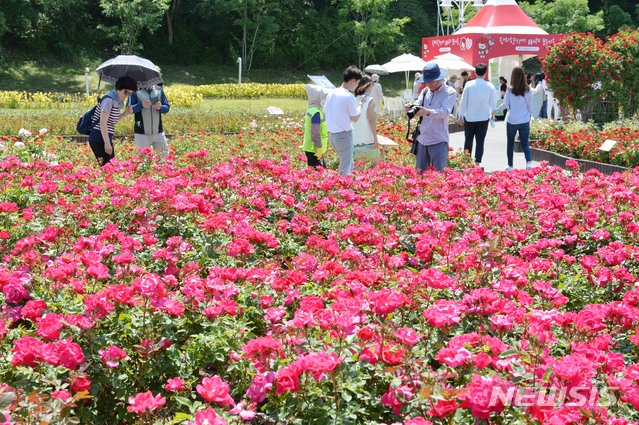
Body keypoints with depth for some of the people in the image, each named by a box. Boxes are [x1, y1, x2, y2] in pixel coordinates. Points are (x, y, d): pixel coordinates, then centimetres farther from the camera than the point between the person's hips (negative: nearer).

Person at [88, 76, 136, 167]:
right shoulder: (109, 100, -15)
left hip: (106, 138, 10)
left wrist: (125, 114, 5)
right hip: (99, 139, -10)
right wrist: (107, 143, -23)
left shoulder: (117, 101, 12)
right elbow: (103, 122, -20)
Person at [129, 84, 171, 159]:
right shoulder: (136, 91, -3)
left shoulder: (159, 90, 6)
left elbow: (167, 107, 8)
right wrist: (141, 105, -24)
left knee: (165, 156, 3)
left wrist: (160, 107, -15)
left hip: (158, 132, 3)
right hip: (141, 133, -3)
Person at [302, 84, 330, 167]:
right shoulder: (316, 112, -20)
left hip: (310, 148, 10)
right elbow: (315, 132, -24)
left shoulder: (311, 110, 11)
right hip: (314, 149, -10)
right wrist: (319, 148, -20)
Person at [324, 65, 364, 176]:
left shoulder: (331, 93, 6)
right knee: (345, 169, 0)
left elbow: (325, 113, 14)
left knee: (347, 164, 20)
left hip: (332, 134, 8)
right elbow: (355, 118, -8)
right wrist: (361, 104, 4)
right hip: (344, 135, -8)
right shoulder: (349, 96, -16)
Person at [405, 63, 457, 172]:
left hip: (438, 141, -6)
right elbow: (417, 106, 4)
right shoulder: (425, 92, 12)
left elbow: (445, 111, -21)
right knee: (420, 173, 11)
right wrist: (410, 109, -22)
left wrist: (428, 112, -40)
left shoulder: (450, 92, -6)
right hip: (422, 139, 6)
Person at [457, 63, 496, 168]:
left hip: (469, 117, 0)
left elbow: (463, 101, -3)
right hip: (483, 117, 0)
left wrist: (461, 116, 6)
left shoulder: (469, 84, -7)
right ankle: (477, 162, -6)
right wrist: (491, 113, 24)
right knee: (480, 141, 1)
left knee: (468, 140, 15)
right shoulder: (490, 86, -4)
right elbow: (493, 103, 5)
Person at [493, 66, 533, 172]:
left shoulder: (510, 90, -8)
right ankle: (529, 161, -18)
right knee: (525, 144, 6)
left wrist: (496, 111, 7)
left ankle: (510, 166, 17)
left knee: (510, 144, 14)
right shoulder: (528, 90, -2)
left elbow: (505, 104, -8)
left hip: (512, 121, -1)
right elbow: (530, 107, 3)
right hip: (525, 121, 1)